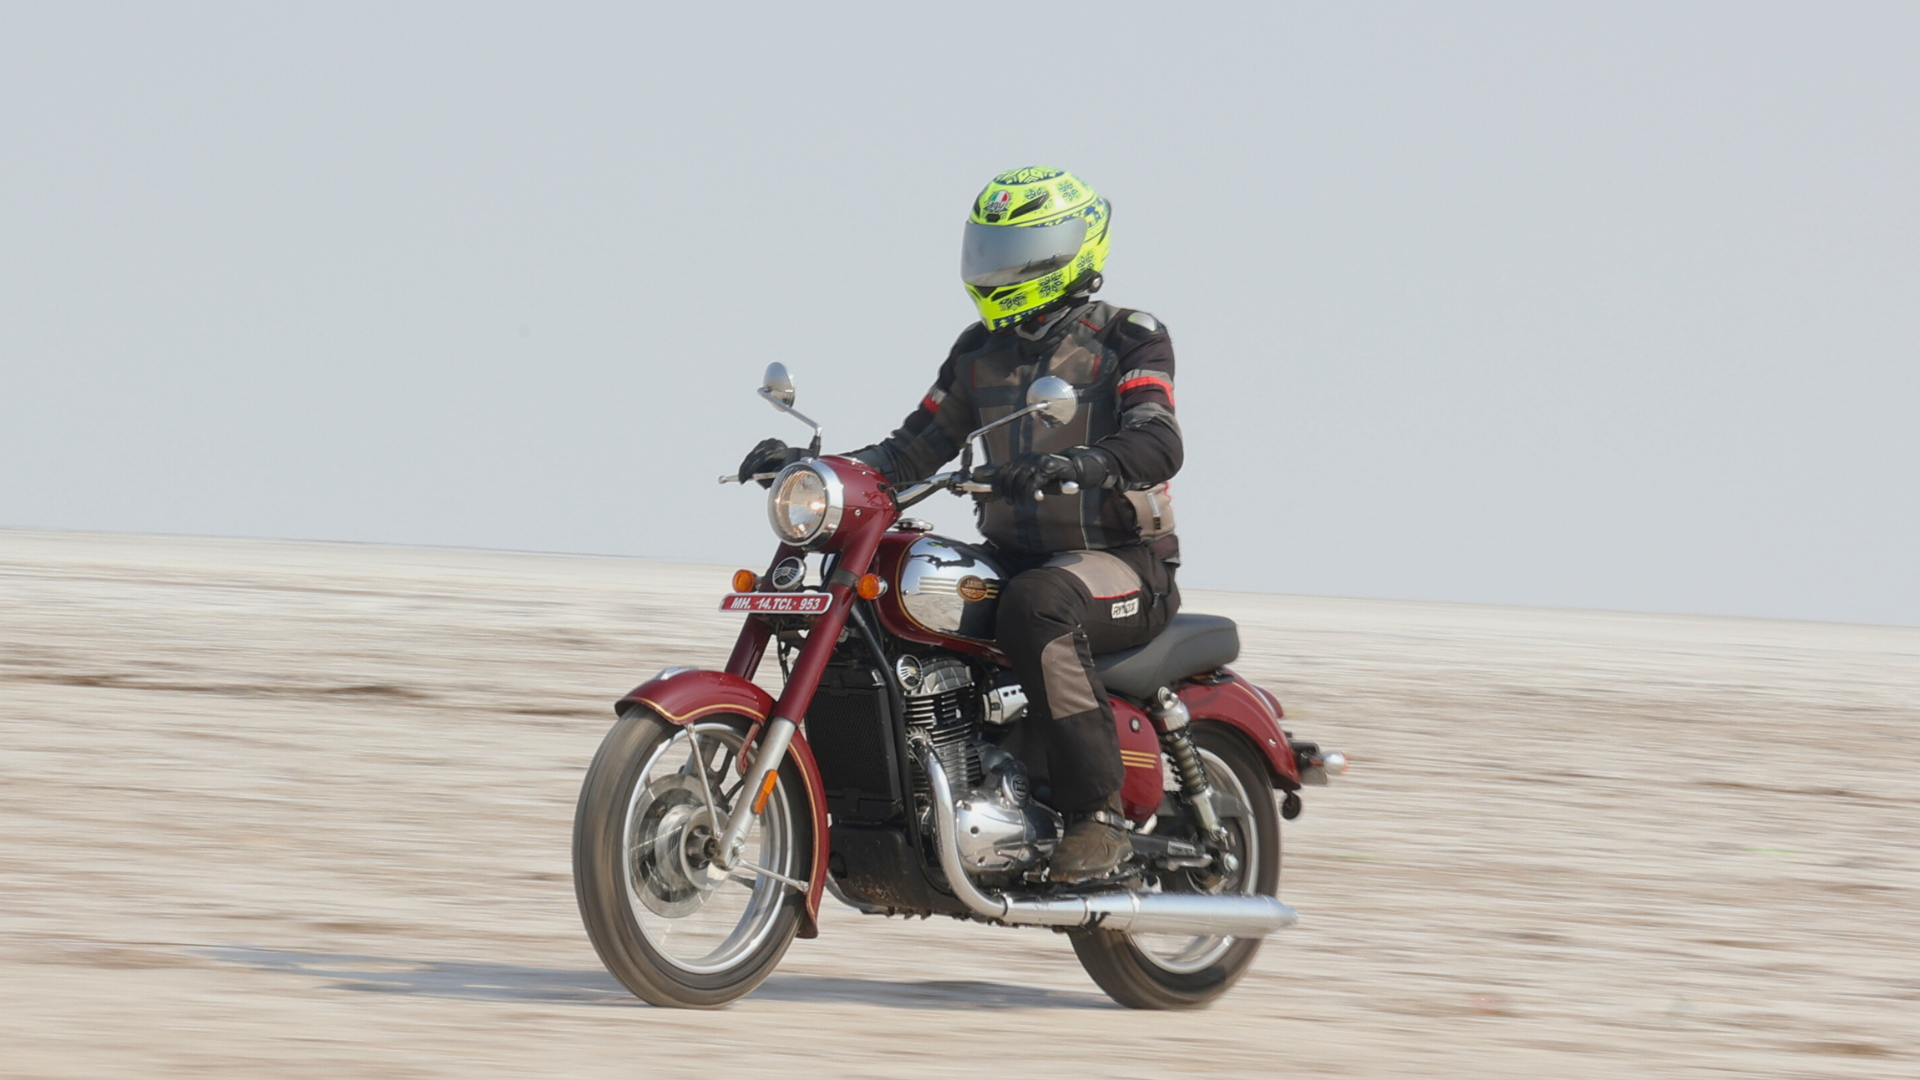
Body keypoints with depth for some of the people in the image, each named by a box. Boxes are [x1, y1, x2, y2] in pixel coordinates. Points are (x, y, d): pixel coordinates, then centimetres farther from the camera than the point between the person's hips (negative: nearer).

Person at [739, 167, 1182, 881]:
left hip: (1120, 563, -7)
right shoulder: (979, 353, 16)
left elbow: (1158, 441, -22)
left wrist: (1080, 464, -43)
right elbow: (916, 450, 15)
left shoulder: (1127, 341, -4)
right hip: (1013, 555, 7)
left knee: (1036, 606, -40)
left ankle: (1097, 811, -36)